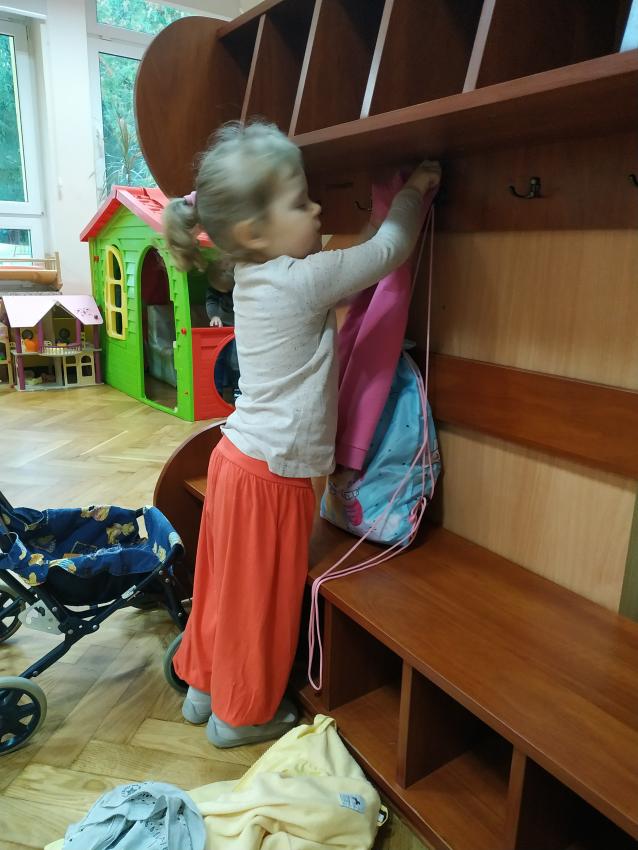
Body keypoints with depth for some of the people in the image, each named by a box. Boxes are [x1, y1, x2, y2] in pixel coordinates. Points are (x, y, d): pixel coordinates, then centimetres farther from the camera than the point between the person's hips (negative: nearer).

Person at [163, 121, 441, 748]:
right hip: (272, 473, -8)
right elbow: (388, 249, -10)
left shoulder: (255, 276, 5)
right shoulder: (303, 280, -19)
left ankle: (204, 685, 43)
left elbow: (341, 284, 19)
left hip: (239, 458, 8)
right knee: (262, 596, 11)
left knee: (229, 583, 22)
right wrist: (415, 189, 7)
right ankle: (241, 714, 33)